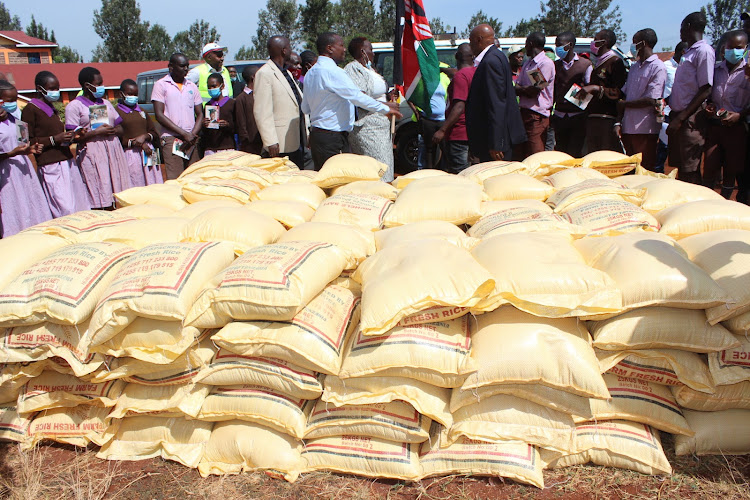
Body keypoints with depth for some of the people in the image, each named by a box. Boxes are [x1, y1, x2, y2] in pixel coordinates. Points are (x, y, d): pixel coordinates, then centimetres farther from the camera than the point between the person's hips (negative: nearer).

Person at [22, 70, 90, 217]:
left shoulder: (52, 109, 22)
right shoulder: (30, 110, -4)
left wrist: (73, 136, 13)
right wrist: (54, 139, -18)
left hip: (67, 161, 9)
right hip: (50, 166, -8)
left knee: (81, 205, 3)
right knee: (66, 209, -14)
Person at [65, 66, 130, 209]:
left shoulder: (106, 103, 20)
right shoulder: (74, 105, 1)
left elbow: (120, 128, 19)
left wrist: (113, 130, -3)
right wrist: (97, 132, -15)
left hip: (113, 151, 6)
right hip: (92, 154, -6)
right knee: (101, 201, -9)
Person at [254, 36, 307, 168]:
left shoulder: (287, 73, 20)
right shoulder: (264, 74, -9)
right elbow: (261, 112, -16)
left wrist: (306, 134, 17)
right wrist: (271, 142, -21)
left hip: (297, 142, 9)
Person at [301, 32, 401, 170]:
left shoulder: (311, 73, 15)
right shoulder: (332, 71, -15)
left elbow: (305, 108, 19)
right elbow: (357, 96, -17)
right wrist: (386, 109, -9)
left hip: (317, 133, 10)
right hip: (333, 137, -10)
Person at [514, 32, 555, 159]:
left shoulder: (546, 63, -8)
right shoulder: (527, 63, 19)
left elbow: (535, 91, -15)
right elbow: (516, 88, 9)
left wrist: (521, 89, -1)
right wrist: (527, 89, -9)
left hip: (537, 116, -8)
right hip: (524, 112, 8)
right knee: (518, 155, 8)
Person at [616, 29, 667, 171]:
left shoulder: (658, 68, -6)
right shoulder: (634, 67, 18)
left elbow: (649, 100, -13)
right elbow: (624, 96, 13)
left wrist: (624, 104, -3)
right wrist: (618, 123, 3)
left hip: (645, 129, -7)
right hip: (628, 127, 7)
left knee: (645, 171, -1)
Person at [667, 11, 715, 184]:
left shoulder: (704, 51, -9)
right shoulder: (688, 52, 19)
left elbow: (705, 91, -15)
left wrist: (680, 118, -18)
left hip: (691, 119, -9)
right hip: (678, 116, 9)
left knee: (690, 172, -6)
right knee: (679, 168, 12)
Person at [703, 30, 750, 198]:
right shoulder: (716, 70, 9)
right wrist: (708, 106, 1)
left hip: (736, 128, -2)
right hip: (714, 126, 2)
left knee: (731, 171, 5)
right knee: (709, 169, -1)